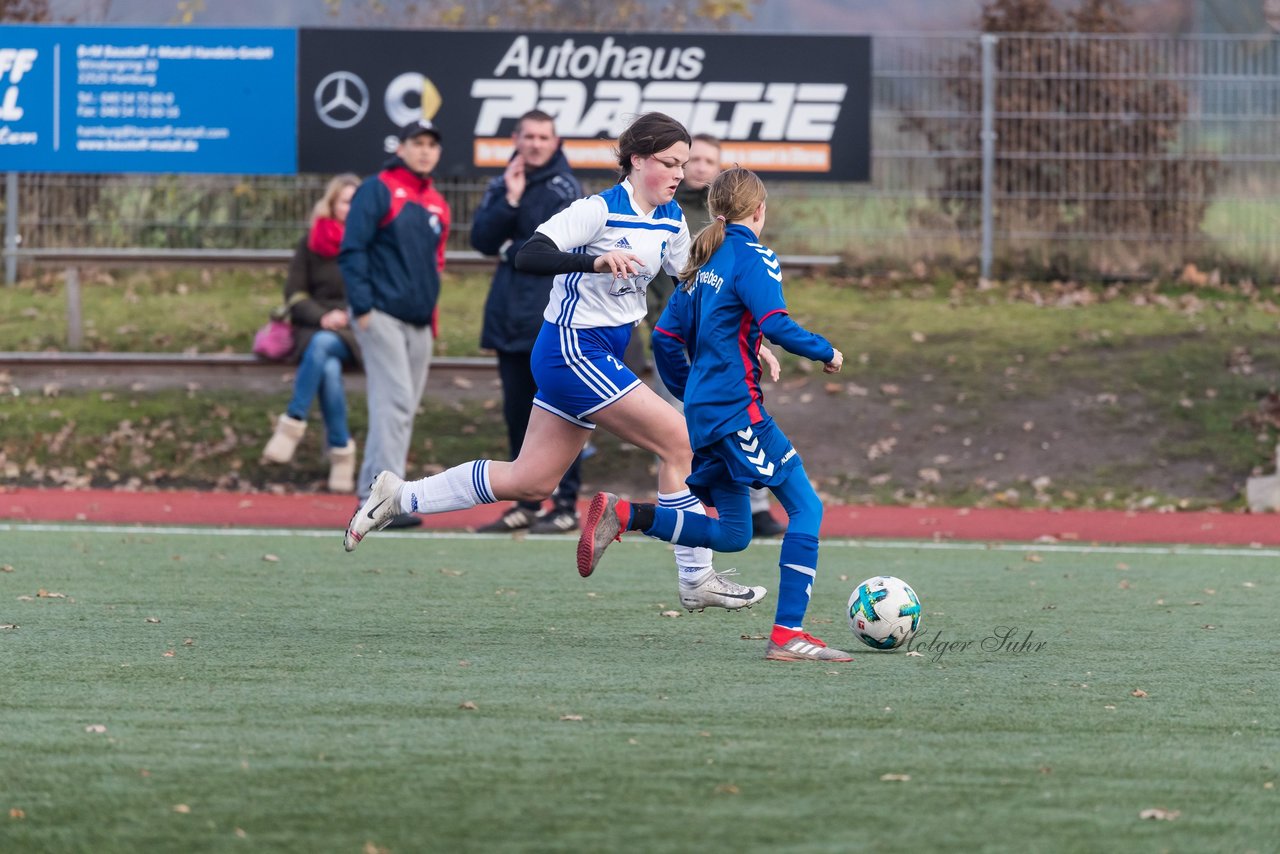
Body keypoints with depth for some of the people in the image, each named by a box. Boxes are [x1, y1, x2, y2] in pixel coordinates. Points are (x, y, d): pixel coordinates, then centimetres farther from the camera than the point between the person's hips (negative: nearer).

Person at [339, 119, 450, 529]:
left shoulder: (437, 205, 16)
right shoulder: (378, 190, -3)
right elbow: (352, 250, -8)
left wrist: (433, 317, 17)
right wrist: (362, 306, -15)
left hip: (419, 322, 7)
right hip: (382, 316, -7)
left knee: (403, 409, 7)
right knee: (394, 402, -16)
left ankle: (371, 495, 12)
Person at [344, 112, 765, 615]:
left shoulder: (670, 220, 7)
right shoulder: (599, 210, -17)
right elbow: (527, 257, -27)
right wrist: (595, 261, -42)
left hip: (599, 358, 9)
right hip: (574, 351, -9)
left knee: (530, 482, 11)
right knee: (680, 440, -13)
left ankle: (400, 497, 21)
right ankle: (697, 580, -6)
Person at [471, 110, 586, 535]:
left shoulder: (564, 188, -4)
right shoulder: (500, 186, 13)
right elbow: (483, 239, 2)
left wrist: (512, 252, -1)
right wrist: (510, 201, -10)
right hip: (510, 316, 6)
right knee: (518, 414, 9)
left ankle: (565, 505, -3)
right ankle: (527, 503, 17)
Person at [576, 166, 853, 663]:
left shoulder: (703, 263, 16)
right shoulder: (753, 258, -8)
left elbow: (666, 337, 18)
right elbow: (775, 325, -22)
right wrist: (826, 352, -7)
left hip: (700, 412, 9)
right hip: (738, 410, -9)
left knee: (732, 534, 14)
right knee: (805, 507, -5)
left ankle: (620, 515, 0)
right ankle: (787, 634, -14)